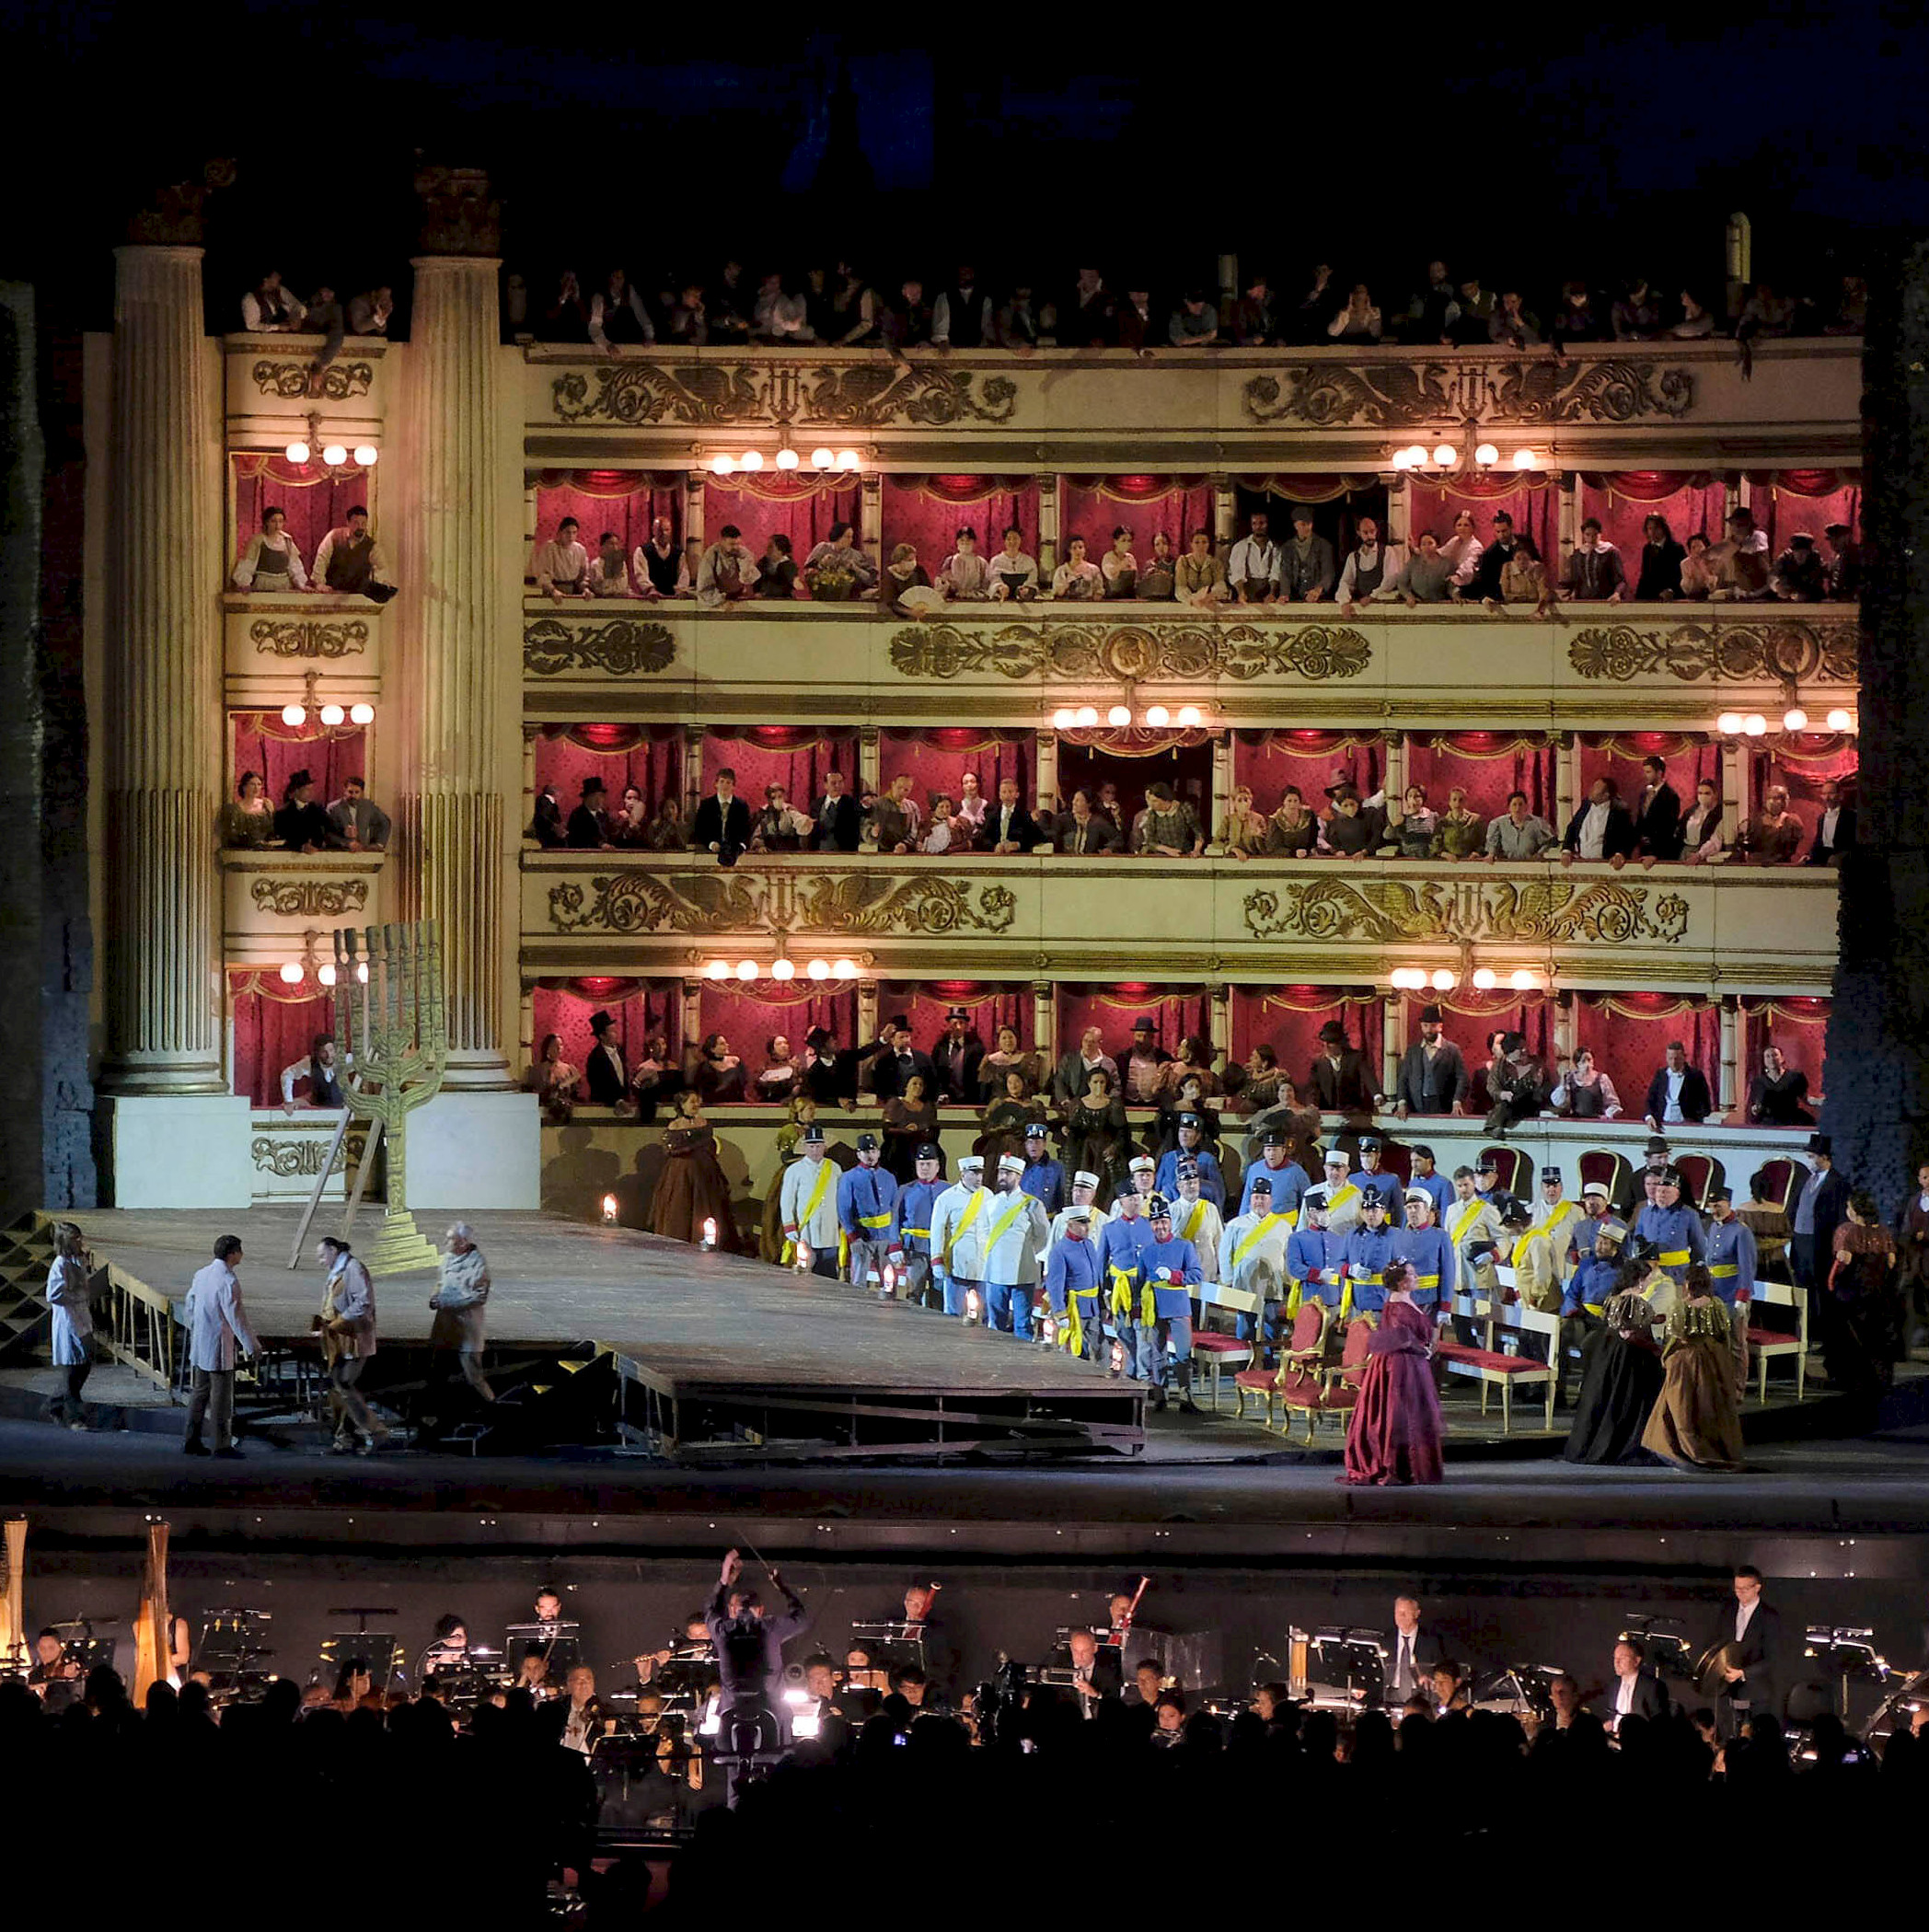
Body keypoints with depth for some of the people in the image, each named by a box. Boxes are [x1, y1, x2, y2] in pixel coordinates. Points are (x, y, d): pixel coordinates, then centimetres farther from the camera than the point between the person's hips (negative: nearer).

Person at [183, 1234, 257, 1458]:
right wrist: (251, 1344, -12)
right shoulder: (228, 1281, -19)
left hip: (200, 1345, 8)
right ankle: (222, 1445, 1)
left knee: (200, 1392, 15)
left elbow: (190, 1304, 17)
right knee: (221, 1395, -2)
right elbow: (235, 1315, -19)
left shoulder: (201, 1275, 7)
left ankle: (191, 1441, 17)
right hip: (219, 1347, -8)